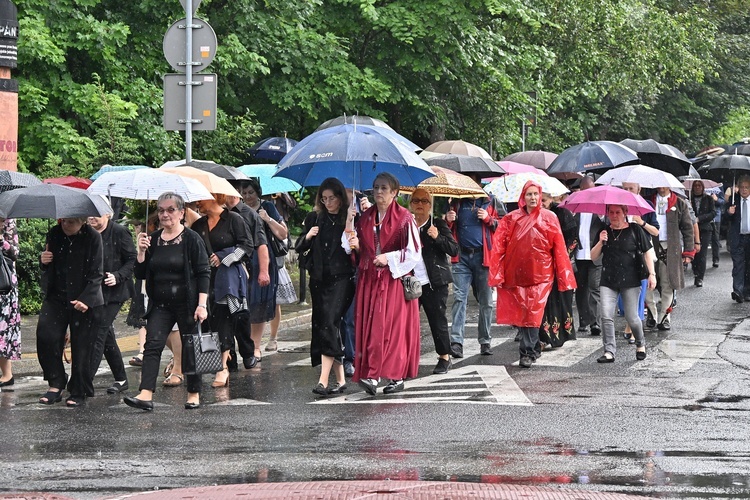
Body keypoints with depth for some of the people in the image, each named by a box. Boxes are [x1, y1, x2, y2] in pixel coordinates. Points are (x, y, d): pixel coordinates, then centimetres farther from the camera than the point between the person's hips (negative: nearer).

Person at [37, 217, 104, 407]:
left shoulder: (92, 237, -9)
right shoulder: (54, 234, 3)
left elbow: (96, 274, -9)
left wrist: (86, 299, -21)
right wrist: (44, 261, -9)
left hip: (84, 301, -4)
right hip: (56, 297, 4)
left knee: (81, 346, -1)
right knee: (46, 335, -11)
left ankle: (79, 393, 12)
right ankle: (56, 384, 2)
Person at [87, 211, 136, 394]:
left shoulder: (119, 233, -7)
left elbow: (132, 260, -7)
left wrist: (117, 276, -21)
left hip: (112, 292, -7)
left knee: (98, 335, -11)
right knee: (106, 337, 12)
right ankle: (121, 379, 23)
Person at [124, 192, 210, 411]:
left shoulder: (192, 239, -6)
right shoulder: (152, 240, 7)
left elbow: (203, 273, -7)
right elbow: (140, 274, 8)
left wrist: (202, 304, -14)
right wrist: (142, 252, -8)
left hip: (186, 304, -4)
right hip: (160, 305, 4)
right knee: (152, 345, -11)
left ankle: (194, 394, 20)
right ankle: (146, 395, -20)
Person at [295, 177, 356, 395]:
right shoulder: (315, 218, 11)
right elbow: (298, 248, 14)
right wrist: (307, 237, -5)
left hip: (342, 279, -5)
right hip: (319, 279, 5)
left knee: (329, 323, -17)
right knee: (322, 324, 5)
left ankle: (323, 380, -21)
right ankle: (340, 379, 15)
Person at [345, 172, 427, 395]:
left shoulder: (404, 218, -4)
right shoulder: (365, 218, 12)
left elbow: (414, 252, -6)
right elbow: (360, 250, 19)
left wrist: (389, 258, -13)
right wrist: (355, 244, -2)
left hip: (395, 279, -5)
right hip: (369, 280, 5)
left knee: (393, 326, -9)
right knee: (369, 326, -2)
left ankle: (397, 376, -7)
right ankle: (373, 376, -1)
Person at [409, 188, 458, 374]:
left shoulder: (438, 225, 2)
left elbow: (454, 250, -6)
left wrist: (438, 238, -19)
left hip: (434, 282, -3)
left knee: (438, 320, 1)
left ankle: (444, 357, 15)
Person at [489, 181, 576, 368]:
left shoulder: (549, 218, 3)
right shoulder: (511, 219, 5)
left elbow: (559, 248, 3)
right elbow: (499, 245, 1)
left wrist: (564, 278, 0)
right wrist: (497, 274, -8)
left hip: (540, 274, -2)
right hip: (516, 274, 2)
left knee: (533, 313, -8)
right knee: (521, 311, 4)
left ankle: (527, 352, -4)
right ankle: (534, 347, 19)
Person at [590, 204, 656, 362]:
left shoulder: (635, 230, 0)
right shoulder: (605, 232, 9)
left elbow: (648, 251, 2)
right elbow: (593, 256, 10)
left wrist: (652, 274, -4)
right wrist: (600, 243, -9)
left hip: (630, 280, -3)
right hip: (608, 281, 3)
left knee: (632, 318, 0)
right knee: (606, 316, -10)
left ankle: (640, 345, 27)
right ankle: (609, 351, -5)